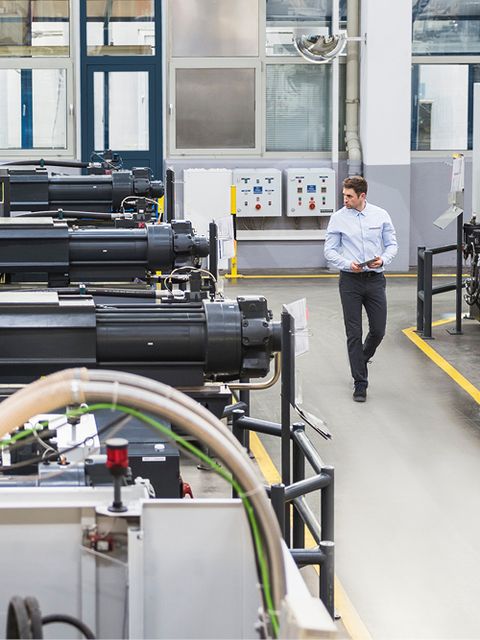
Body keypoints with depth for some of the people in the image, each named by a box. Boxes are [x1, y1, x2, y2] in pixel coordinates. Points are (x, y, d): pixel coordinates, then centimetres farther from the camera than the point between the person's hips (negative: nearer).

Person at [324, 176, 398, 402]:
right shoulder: (338, 218, -1)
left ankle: (362, 359, 37)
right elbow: (330, 251, 1)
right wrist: (348, 264, -16)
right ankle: (360, 383, 4)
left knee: (378, 330, 5)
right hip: (350, 281, -1)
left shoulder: (380, 215, 2)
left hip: (375, 279, 1)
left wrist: (383, 259, -14)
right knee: (354, 333, -2)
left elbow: (392, 244, 7)